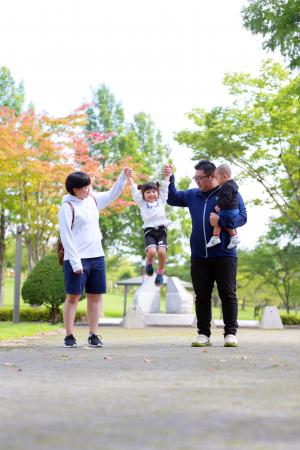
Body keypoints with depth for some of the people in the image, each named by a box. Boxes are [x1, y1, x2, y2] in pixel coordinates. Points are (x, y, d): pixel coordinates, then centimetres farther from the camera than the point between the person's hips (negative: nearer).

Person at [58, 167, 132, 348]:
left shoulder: (92, 199, 9)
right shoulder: (67, 207, -10)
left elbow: (112, 194, 23)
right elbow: (66, 236, -13)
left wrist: (123, 177, 8)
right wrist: (75, 262, -17)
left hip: (97, 257, 7)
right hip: (77, 259, -6)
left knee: (95, 296, 6)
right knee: (73, 296, -2)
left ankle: (94, 335, 12)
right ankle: (69, 336, 4)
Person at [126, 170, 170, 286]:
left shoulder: (161, 200, 19)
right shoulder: (142, 203, 17)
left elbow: (165, 186, 18)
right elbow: (133, 188, 16)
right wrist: (128, 176, 13)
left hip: (161, 230, 1)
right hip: (149, 231, -1)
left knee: (162, 251, -23)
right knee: (151, 252, -25)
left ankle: (160, 272, 2)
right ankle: (149, 262, 11)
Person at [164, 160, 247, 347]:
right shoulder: (192, 195, 14)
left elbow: (242, 217, -5)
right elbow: (172, 198, 24)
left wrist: (221, 220, -18)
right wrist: (169, 179, 9)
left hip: (224, 254, -4)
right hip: (199, 256, 4)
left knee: (228, 294, -1)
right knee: (202, 296, 5)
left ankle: (231, 333, 4)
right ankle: (204, 334, 11)